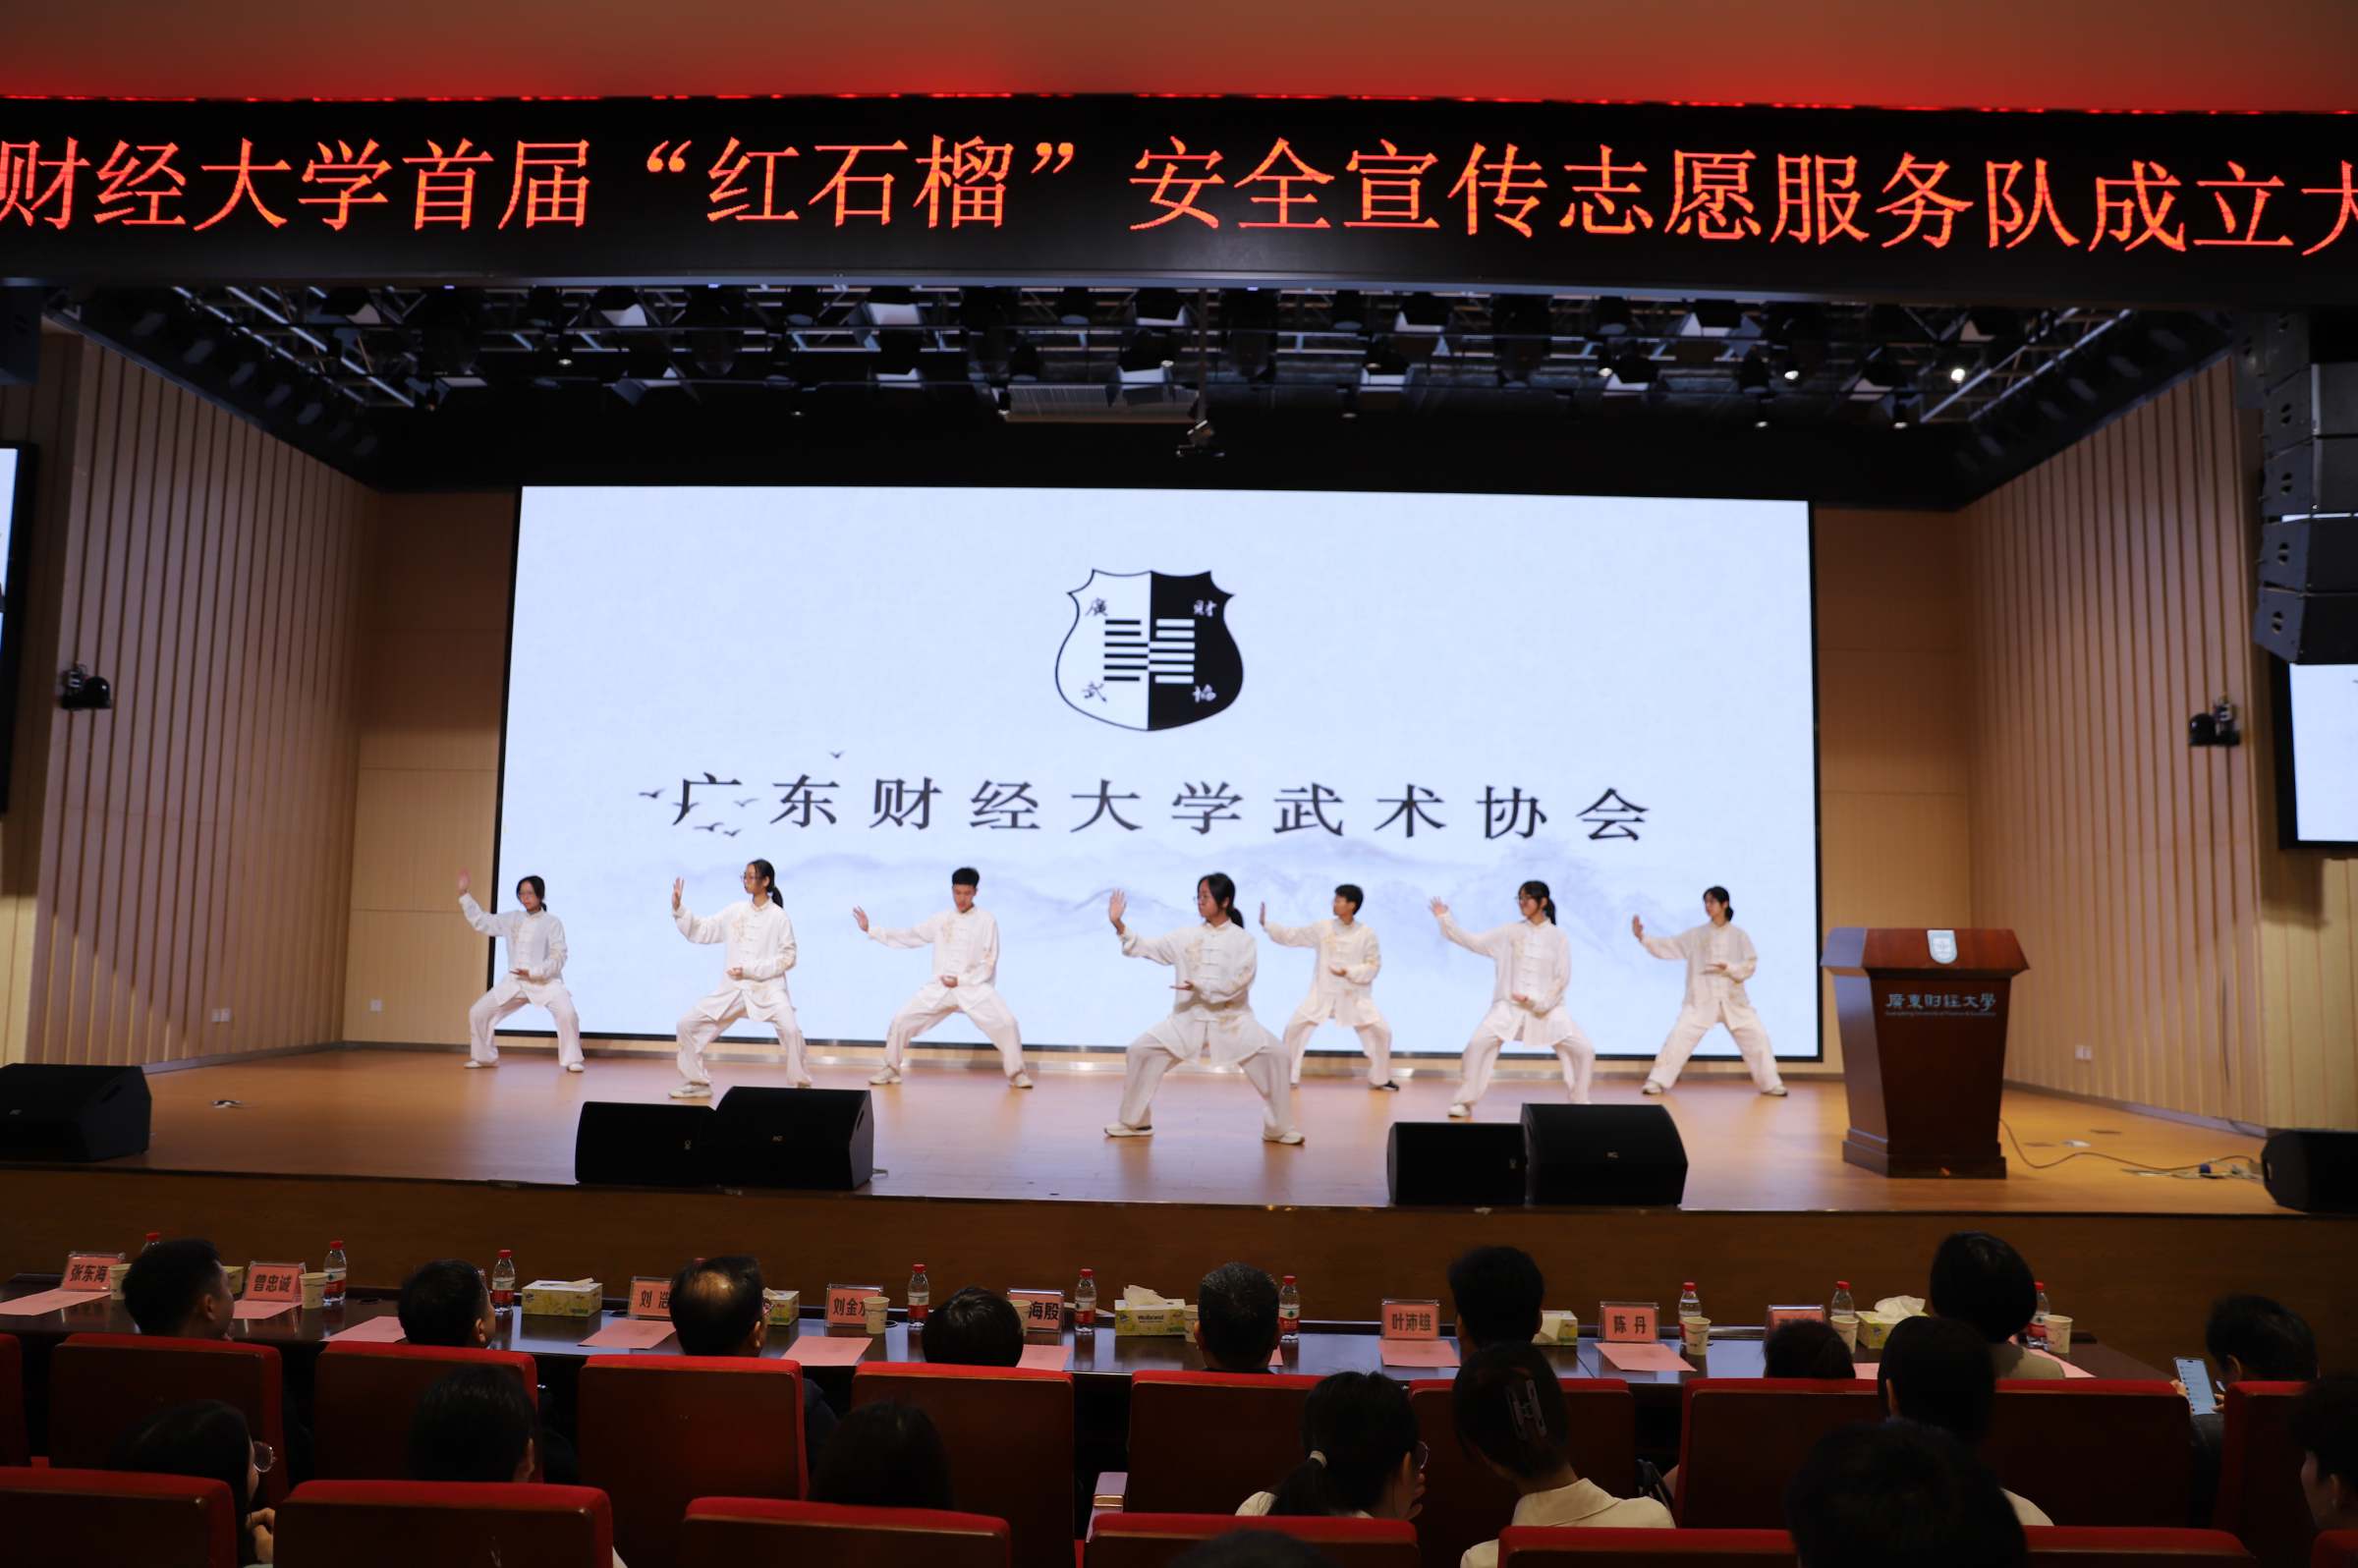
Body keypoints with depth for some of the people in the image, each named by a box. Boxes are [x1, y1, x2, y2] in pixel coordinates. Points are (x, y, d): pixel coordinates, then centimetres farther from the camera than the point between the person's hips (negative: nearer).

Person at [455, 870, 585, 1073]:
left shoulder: (552, 922, -7)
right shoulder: (512, 918, 8)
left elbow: (558, 958, -10)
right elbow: (482, 922, 8)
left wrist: (533, 973, -21)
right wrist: (464, 894, 3)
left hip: (545, 981, -5)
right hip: (513, 981, 5)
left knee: (567, 1014, -28)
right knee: (478, 1012, 3)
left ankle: (572, 1060, -12)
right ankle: (485, 1057, 23)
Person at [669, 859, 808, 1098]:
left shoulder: (778, 916, -7)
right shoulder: (735, 911, 5)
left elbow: (787, 957, -9)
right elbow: (700, 932, 8)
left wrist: (751, 970, -16)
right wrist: (678, 908, -5)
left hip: (768, 988, -5)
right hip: (734, 988, 5)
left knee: (791, 1030, -29)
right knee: (688, 1023, 2)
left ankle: (802, 1085, -10)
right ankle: (696, 1083, 17)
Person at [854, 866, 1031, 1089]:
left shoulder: (986, 920, -4)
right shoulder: (941, 919, 6)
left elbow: (988, 964, -5)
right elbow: (909, 936, 9)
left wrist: (961, 981, -14)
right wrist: (871, 930, 4)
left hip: (975, 987, -3)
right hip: (940, 987, 3)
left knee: (1006, 1023, -21)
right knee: (901, 1020, -6)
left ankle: (1016, 1073, 0)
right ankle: (891, 1069, 16)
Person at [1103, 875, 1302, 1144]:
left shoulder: (1242, 939, -5)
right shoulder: (1186, 936, 3)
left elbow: (1237, 982, -15)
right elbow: (1147, 947, -1)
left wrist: (1199, 987, -23)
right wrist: (1119, 925, -13)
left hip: (1231, 1019, -2)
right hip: (1189, 1018, 2)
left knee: (1273, 1055, -18)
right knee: (1140, 1051, -7)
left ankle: (1279, 1129, 0)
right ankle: (1133, 1122, 11)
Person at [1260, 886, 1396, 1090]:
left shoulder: (1366, 934, -8)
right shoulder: (1322, 928, -3)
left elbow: (1373, 966, -6)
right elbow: (1291, 936, 0)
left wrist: (1348, 972, -20)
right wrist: (1266, 924, -8)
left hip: (1353, 995, -1)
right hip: (1322, 993, 1)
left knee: (1381, 1031, -8)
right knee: (1294, 1027, -6)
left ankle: (1379, 1079, 14)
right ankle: (1287, 1077, 10)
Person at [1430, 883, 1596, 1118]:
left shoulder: (1557, 937, 1)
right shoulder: (1510, 932, 3)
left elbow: (1562, 978, -1)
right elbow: (1473, 942, 0)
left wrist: (1537, 1002, -12)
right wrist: (1445, 920, -7)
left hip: (1547, 1008, 0)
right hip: (1510, 1006, 0)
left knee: (1584, 1050, -10)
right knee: (1477, 1044, -19)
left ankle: (1581, 1104, 12)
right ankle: (1465, 1102, -4)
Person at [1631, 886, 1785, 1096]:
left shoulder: (1738, 934, 1)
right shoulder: (1696, 934, 2)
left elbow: (1750, 965, -2)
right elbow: (1668, 947, -3)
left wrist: (1728, 968, -19)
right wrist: (1642, 937, -14)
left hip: (1733, 999, 1)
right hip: (1701, 999, -1)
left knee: (1756, 1036, 0)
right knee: (1679, 1036, -12)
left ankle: (1770, 1084, 18)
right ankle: (1656, 1082, -5)